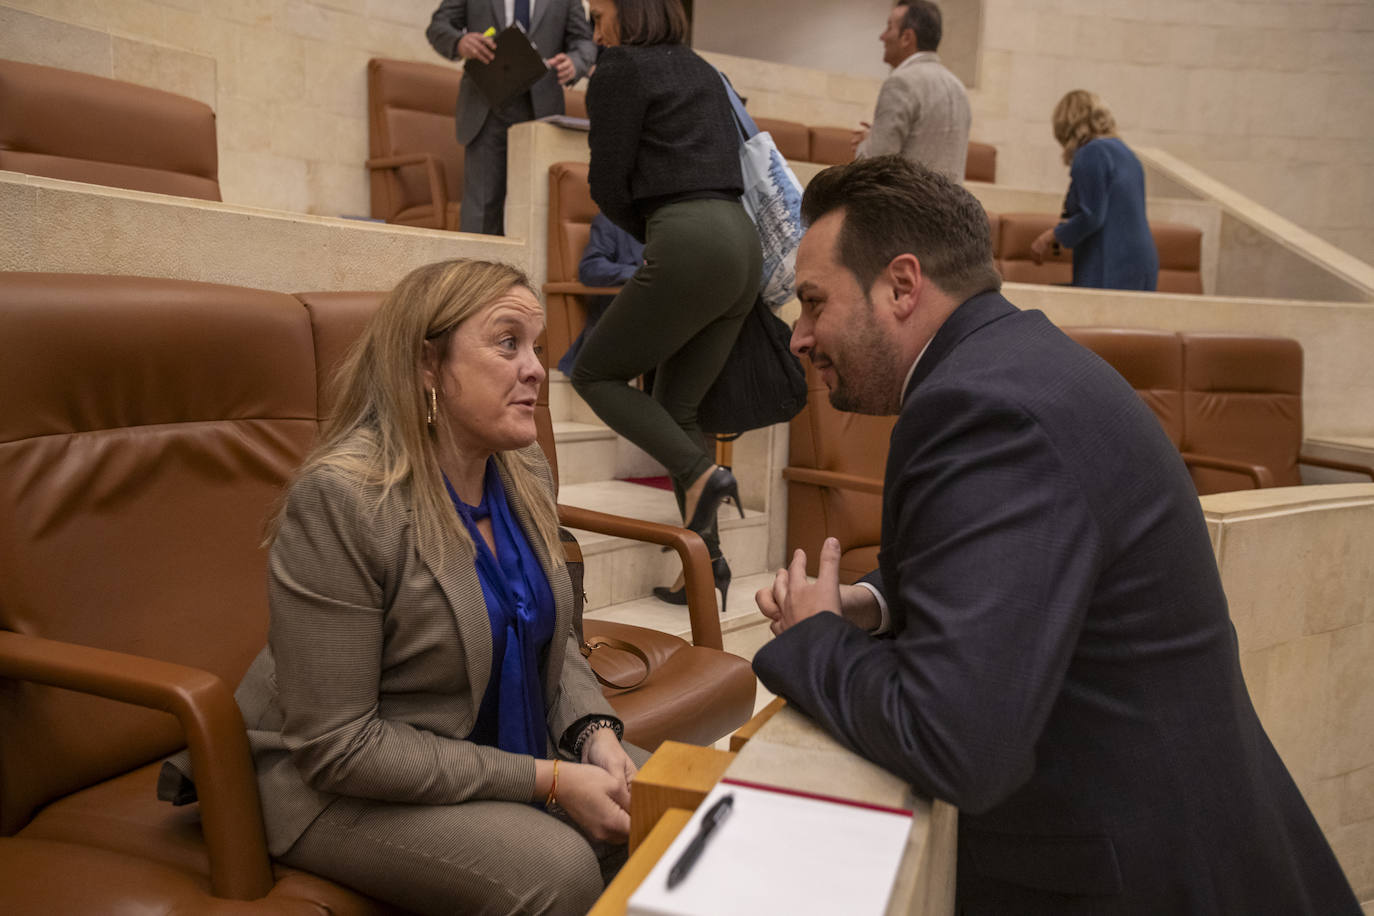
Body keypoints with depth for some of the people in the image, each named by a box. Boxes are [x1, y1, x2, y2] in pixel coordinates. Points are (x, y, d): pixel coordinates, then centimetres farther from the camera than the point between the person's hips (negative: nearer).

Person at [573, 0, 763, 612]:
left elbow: (608, 184, -2)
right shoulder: (702, 70, 25)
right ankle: (707, 559, 7)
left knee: (595, 374, 8)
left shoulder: (621, 68, 2)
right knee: (678, 407, 12)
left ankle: (701, 472, -11)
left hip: (689, 242, -8)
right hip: (742, 239, 8)